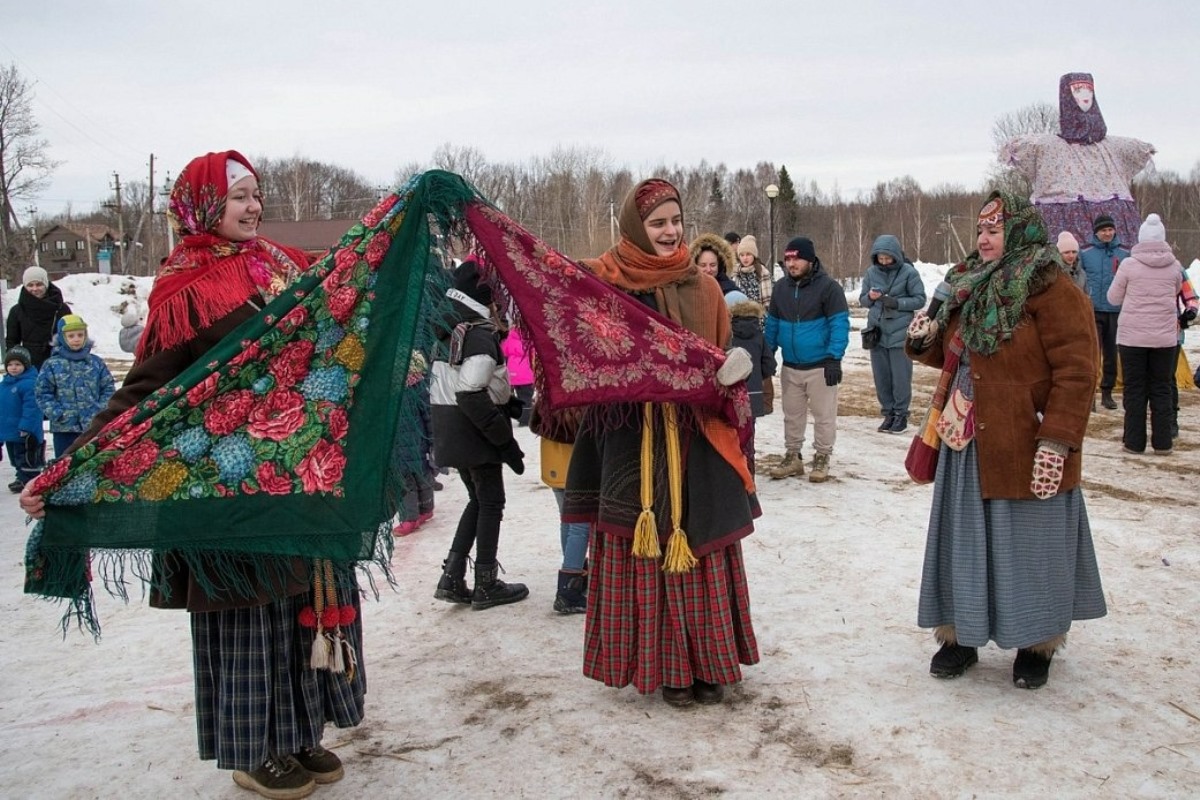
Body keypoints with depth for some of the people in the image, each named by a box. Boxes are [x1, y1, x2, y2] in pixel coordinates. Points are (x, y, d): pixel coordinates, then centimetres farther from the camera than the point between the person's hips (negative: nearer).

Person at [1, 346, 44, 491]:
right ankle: (22, 478, 30)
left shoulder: (29, 384, -19)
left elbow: (31, 407, -23)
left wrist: (25, 427, -24)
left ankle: (28, 481, 8)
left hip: (25, 433, -9)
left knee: (26, 458, 0)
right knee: (15, 457, 19)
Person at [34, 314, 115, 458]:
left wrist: (102, 410, -6)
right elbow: (43, 393, -2)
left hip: (94, 426, 1)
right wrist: (57, 414, -10)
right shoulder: (52, 365, -2)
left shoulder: (96, 362, 3)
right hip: (64, 428, -1)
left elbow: (108, 388, 6)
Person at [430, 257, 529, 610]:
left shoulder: (448, 330, 8)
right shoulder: (481, 335, -18)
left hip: (448, 431, 8)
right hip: (475, 432, -8)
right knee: (491, 502, 5)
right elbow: (471, 395, -25)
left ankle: (451, 578, 17)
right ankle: (486, 586, 11)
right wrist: (506, 441, -21)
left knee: (478, 499, 19)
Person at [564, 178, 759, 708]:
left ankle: (706, 663, 22)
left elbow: (724, 363, 12)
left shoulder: (703, 290, 7)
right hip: (633, 445, -2)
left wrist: (729, 379, -8)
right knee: (644, 550, 4)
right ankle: (663, 664, 17)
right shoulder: (603, 283, -1)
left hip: (697, 444, 2)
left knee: (700, 551, 8)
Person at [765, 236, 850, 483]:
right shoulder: (780, 287, 4)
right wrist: (768, 353, 9)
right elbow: (772, 323, 12)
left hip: (820, 366, -5)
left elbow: (840, 324, -14)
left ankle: (822, 459, 17)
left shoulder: (828, 286, -12)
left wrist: (834, 357, -19)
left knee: (824, 415, 5)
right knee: (792, 415, 15)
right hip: (790, 367, 5)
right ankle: (792, 457, 27)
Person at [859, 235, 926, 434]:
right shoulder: (871, 272, 5)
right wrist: (870, 297, -10)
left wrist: (897, 303, -17)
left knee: (900, 376, 0)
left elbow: (920, 299, -3)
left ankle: (901, 414, 13)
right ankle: (888, 413, 20)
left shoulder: (909, 272, -6)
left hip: (900, 333, -4)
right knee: (881, 376, 8)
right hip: (877, 331, 4)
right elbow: (862, 299, 13)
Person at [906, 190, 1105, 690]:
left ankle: (1037, 645, 22)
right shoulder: (971, 288, 12)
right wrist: (925, 342, 3)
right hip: (966, 447, 7)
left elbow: (1076, 371, -16)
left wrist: (1056, 441, -22)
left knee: (1028, 546, 6)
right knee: (963, 545, 12)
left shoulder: (1050, 289, -11)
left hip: (1025, 453, -7)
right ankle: (958, 636, 25)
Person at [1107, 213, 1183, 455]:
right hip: (1165, 336, 2)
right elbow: (1177, 291, 14)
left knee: (1135, 390, 6)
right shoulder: (1174, 266, -2)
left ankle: (1134, 441, 8)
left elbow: (1114, 298, 0)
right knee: (1162, 390, 10)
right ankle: (1162, 442, 12)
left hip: (1132, 335, -2)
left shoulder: (1129, 265, -9)